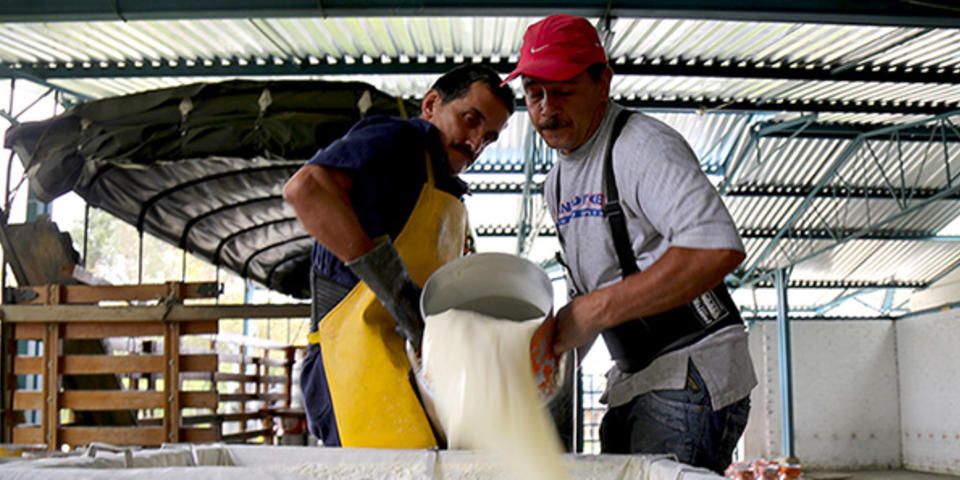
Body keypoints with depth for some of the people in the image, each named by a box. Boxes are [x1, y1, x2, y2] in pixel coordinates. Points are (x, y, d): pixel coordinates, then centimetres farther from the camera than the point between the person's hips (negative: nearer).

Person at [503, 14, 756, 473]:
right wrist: (559, 354, 8)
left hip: (692, 377, -8)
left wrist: (596, 310, -26)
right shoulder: (556, 182, 16)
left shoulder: (641, 145, -14)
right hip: (633, 383, 9)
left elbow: (718, 249, -29)